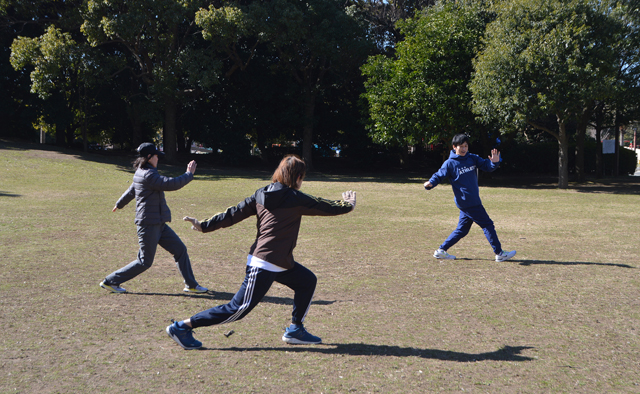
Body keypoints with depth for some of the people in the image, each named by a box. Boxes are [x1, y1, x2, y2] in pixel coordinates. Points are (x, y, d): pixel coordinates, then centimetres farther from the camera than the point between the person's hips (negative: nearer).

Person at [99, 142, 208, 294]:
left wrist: (119, 204, 45)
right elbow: (171, 184, -26)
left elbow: (131, 191, 28)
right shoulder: (148, 175, -19)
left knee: (180, 250, 9)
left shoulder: (141, 173, 12)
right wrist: (189, 174, -12)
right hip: (149, 224, -10)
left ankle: (191, 285, 17)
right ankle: (110, 282, 13)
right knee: (145, 262, 0)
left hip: (159, 224, 10)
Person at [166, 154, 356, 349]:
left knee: (307, 281, 17)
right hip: (264, 266, -10)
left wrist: (204, 225, 7)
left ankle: (295, 330, 24)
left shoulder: (261, 194, 7)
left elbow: (235, 213, 3)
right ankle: (183, 326, 3)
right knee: (238, 308, -3)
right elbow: (327, 208, -2)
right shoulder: (295, 198, -12)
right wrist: (348, 204, 17)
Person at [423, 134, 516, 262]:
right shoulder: (450, 163, -8)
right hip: (466, 202, -7)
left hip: (473, 201, 7)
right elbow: (439, 175, -7)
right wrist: (430, 184, -28)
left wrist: (494, 162, -14)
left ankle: (441, 250, 18)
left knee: (462, 229, 12)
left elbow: (487, 166, 8)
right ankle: (499, 253, 8)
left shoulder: (473, 158, 9)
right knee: (487, 224, -2)